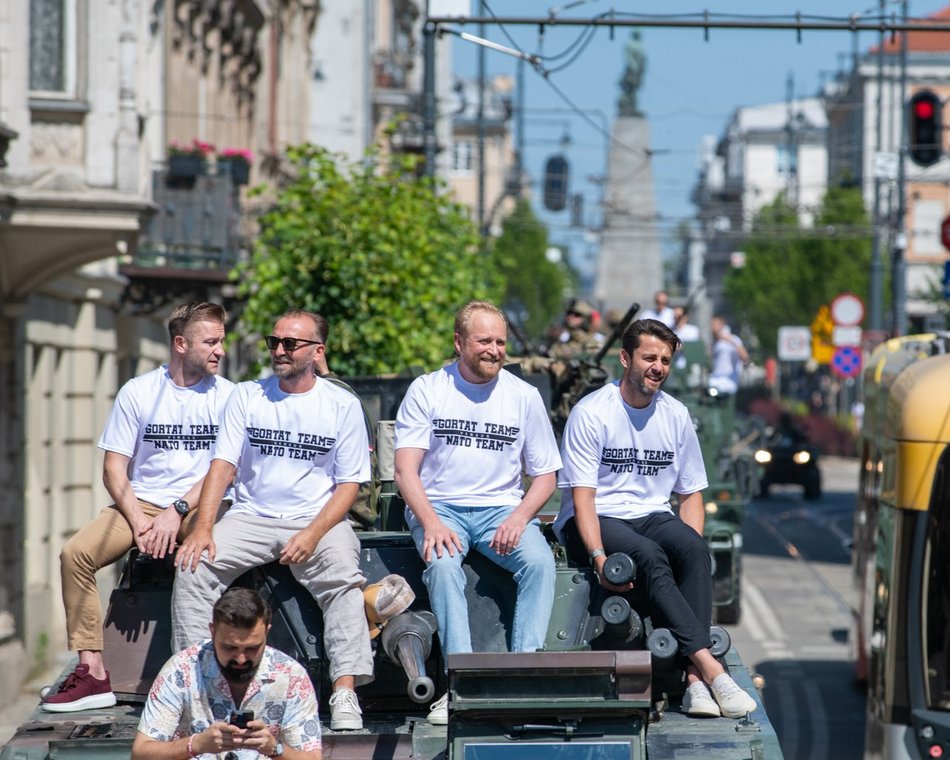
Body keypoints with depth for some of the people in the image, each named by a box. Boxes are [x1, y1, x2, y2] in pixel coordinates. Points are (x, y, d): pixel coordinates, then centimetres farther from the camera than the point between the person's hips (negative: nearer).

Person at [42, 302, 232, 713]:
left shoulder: (226, 396, 3)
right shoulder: (138, 392, 5)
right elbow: (114, 467, 3)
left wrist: (177, 513, -17)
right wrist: (138, 522, -12)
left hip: (198, 507, -2)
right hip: (140, 503, 2)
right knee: (76, 553, -23)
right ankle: (93, 674, -22)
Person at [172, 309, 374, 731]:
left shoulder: (342, 405, 3)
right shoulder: (247, 396, 8)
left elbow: (349, 484, 1)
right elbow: (222, 465, 1)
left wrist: (313, 534, -16)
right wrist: (202, 527, -15)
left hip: (318, 521, -2)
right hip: (251, 518, 2)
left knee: (344, 578, -32)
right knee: (193, 565, -23)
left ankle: (345, 694, -35)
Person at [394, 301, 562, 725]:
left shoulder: (523, 396, 7)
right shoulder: (427, 391, 2)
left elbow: (546, 476, 9)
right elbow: (406, 470, -5)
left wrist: (519, 518, -12)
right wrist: (431, 522, -22)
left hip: (501, 507, 2)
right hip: (439, 505, -2)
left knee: (540, 561, -28)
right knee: (443, 563, -34)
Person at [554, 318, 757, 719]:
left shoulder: (676, 415, 9)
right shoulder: (591, 413, -7)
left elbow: (691, 494, 13)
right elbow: (582, 496, -12)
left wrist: (689, 547, -7)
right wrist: (598, 556, -27)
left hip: (652, 516, 4)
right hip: (594, 522, -4)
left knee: (694, 547, -30)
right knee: (650, 557, -35)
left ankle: (694, 676, -38)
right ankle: (710, 667, -39)